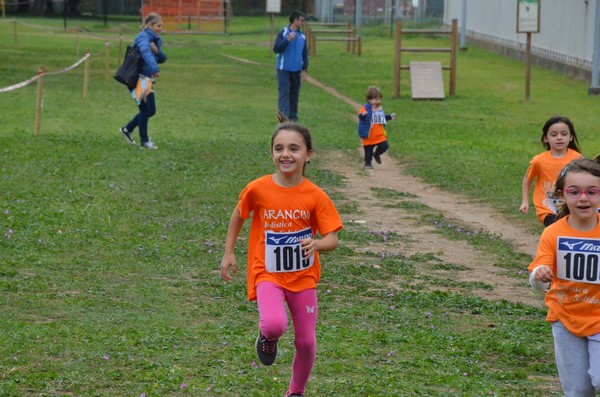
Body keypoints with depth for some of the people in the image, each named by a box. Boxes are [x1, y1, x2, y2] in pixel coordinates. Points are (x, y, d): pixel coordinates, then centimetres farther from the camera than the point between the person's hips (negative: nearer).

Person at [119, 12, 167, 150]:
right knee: (145, 110, -2)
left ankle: (127, 129, 26)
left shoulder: (155, 40, 12)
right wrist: (155, 69, -51)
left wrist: (157, 51, -14)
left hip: (147, 79, 9)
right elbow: (146, 53, -37)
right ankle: (145, 142, 10)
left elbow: (162, 59, 8)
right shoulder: (143, 38, -16)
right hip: (139, 79, -9)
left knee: (151, 111, 12)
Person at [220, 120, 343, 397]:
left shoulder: (315, 196, -12)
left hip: (303, 277, 2)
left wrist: (316, 244, -33)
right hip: (268, 274, -2)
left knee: (306, 342, 6)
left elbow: (332, 239, -11)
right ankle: (267, 338, 10)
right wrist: (228, 253, 8)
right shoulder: (257, 189, -12)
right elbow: (239, 216, 8)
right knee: (275, 326, -28)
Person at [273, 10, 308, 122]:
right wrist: (288, 40, -21)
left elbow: (305, 54, 13)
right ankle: (284, 116, -17)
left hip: (296, 70, 4)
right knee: (284, 92, -10)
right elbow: (276, 49, -10)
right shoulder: (283, 33, -4)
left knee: (294, 94, 8)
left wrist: (304, 70, 6)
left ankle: (293, 116, 16)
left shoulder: (302, 36, 8)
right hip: (283, 69, -4)